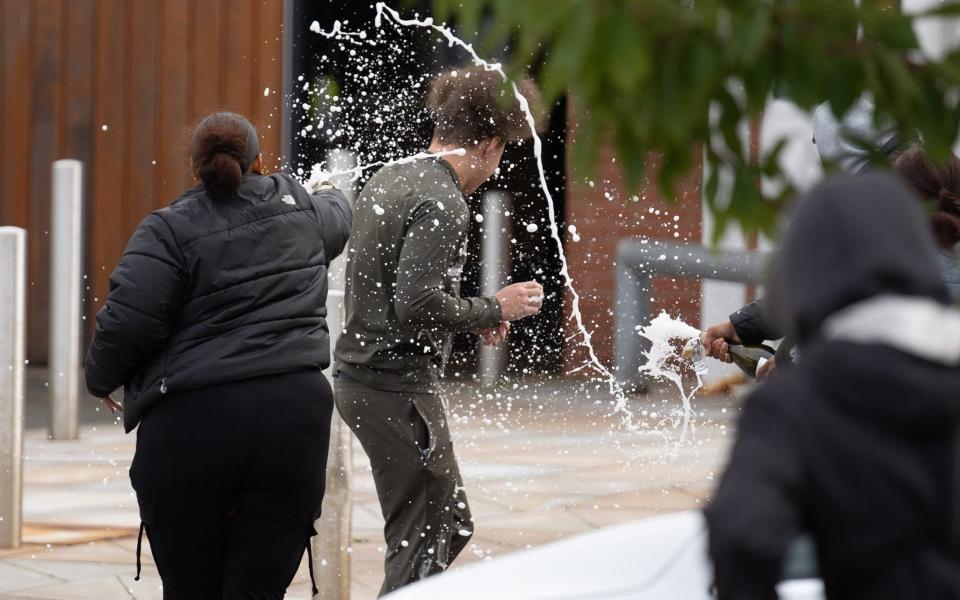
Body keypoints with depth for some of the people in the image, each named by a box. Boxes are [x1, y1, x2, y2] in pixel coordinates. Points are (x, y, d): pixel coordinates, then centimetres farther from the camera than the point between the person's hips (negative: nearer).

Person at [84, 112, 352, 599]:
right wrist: (335, 197, 60)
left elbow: (126, 324, -11)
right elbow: (337, 217, 36)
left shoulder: (170, 229, -3)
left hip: (192, 428, -3)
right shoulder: (303, 211, 11)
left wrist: (101, 378, 9)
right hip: (293, 421, 3)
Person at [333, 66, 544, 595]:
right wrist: (494, 310, -11)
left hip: (358, 376, 10)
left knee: (452, 524, 18)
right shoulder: (442, 203, -17)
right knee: (422, 541, -3)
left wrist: (473, 314, 16)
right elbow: (417, 306, -25)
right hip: (399, 387, -10)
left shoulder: (386, 180, 12)